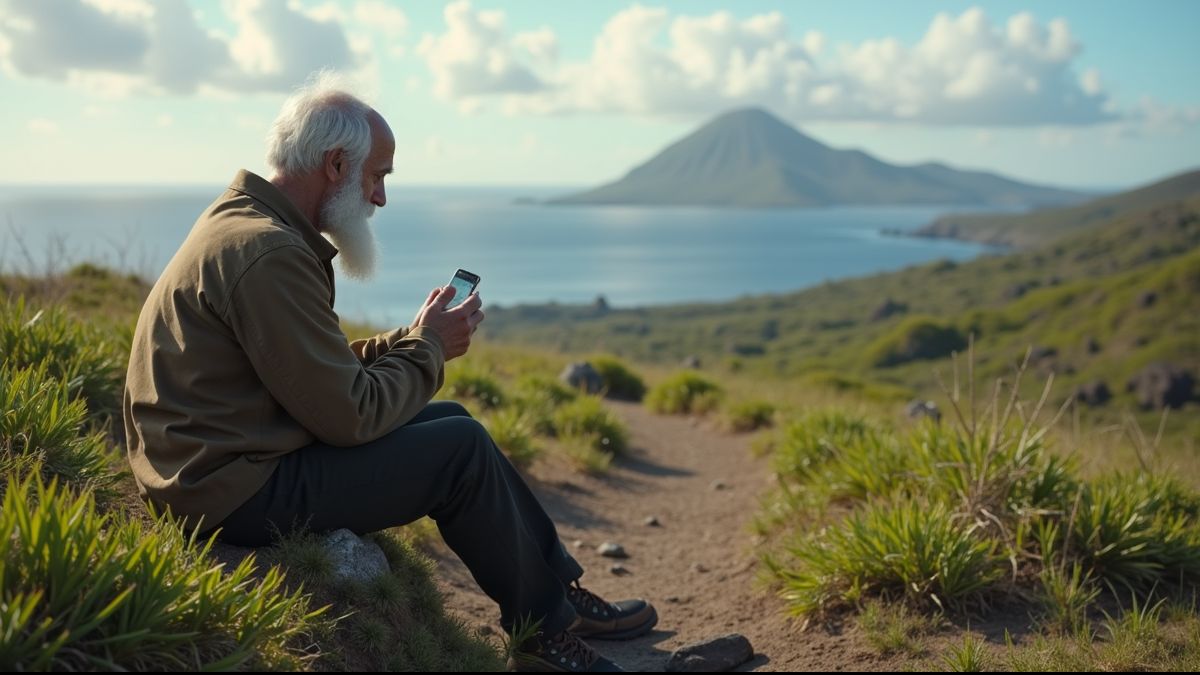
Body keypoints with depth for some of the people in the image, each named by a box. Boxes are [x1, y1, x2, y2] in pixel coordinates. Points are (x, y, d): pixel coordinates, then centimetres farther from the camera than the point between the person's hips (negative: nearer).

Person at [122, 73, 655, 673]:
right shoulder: (269, 254, -23)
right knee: (460, 449, -10)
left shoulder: (246, 222, 10)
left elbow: (318, 372, 13)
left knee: (448, 420, 11)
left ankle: (562, 588, 18)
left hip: (226, 460, 10)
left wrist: (411, 339, 2)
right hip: (241, 492, -10)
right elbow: (349, 416, -22)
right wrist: (428, 348, -6)